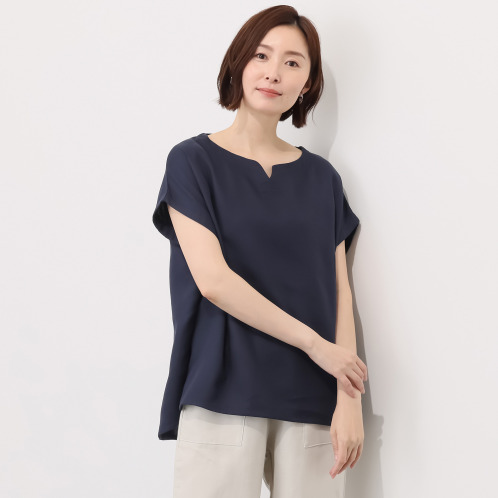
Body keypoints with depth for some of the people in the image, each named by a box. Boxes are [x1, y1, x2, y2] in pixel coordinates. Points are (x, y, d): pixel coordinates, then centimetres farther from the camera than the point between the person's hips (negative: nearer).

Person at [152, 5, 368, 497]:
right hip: (224, 396, -3)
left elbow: (340, 292, 6)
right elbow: (212, 280, -8)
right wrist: (315, 343, -9)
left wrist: (349, 399, -5)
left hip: (312, 402, 3)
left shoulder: (321, 178, 12)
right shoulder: (193, 161, 3)